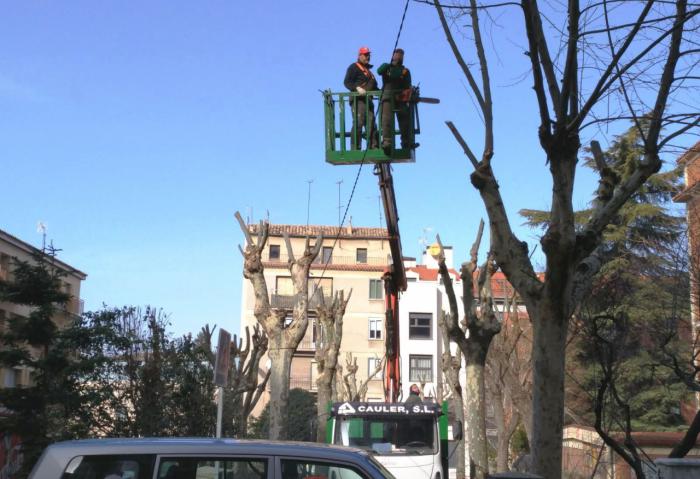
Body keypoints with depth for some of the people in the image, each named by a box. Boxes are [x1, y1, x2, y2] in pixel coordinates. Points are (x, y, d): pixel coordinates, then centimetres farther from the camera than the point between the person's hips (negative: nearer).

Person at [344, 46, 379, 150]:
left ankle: (373, 146, 4)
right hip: (358, 99, -8)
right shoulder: (354, 67, 3)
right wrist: (357, 88, -26)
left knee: (371, 124, 3)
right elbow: (347, 82, -10)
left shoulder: (368, 70, 29)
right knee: (358, 123, -16)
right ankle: (355, 148, -18)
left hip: (368, 100, 8)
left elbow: (373, 86, 33)